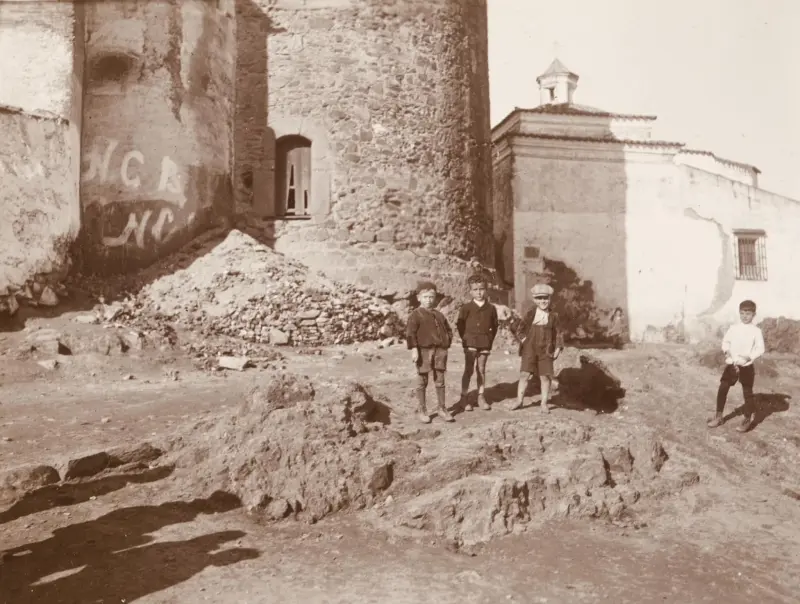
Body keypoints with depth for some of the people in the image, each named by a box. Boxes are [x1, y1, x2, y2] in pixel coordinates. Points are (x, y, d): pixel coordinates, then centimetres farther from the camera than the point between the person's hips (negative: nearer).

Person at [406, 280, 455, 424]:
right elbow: (410, 333, -11)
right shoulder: (415, 314, -3)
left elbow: (448, 330, 25)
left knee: (440, 381, 9)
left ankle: (442, 409, 19)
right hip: (424, 350, -5)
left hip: (440, 350, 5)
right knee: (422, 382, 2)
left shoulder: (439, 315, 15)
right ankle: (422, 410, 12)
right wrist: (414, 349, -19)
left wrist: (447, 343, 13)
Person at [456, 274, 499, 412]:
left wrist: (490, 338, 6)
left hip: (485, 343, 3)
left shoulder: (491, 308, 4)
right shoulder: (466, 307, -4)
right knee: (469, 370, 0)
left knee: (481, 370, 9)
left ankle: (481, 397, 16)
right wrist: (465, 338, -1)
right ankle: (464, 398, 7)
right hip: (470, 343, -3)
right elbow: (459, 324, 1)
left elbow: (495, 325, 13)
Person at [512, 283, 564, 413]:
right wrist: (523, 340, -2)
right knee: (524, 374, -2)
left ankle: (544, 403, 12)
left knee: (545, 376, 1)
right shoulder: (530, 314, 2)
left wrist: (558, 349, 1)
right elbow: (520, 330, 10)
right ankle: (519, 400, 8)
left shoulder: (553, 316, 1)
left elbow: (558, 334, 7)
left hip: (546, 351, 0)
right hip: (529, 350, 0)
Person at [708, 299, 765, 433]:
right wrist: (726, 351, -10)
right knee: (722, 389, 4)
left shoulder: (756, 331, -5)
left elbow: (760, 349, -7)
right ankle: (718, 417, 17)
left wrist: (749, 357, -22)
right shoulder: (733, 328, 4)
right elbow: (725, 341, 10)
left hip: (746, 366, -3)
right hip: (731, 364, 3)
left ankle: (747, 420, 21)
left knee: (747, 392, 5)